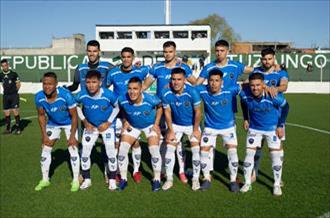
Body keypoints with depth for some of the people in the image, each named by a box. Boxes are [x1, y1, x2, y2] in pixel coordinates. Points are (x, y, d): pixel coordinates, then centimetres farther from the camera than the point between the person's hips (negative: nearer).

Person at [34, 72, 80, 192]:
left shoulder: (66, 95, -34)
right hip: (52, 124, 4)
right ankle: (45, 180, 22)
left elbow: (74, 116, -22)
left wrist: (72, 136, -21)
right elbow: (41, 116, -5)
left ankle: (76, 180, 7)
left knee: (73, 150, -9)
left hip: (69, 123, -4)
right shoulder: (39, 97, -23)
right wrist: (44, 135, -7)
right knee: (45, 149, 4)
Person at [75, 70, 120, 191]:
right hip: (90, 126, 2)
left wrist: (108, 123, -14)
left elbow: (117, 107, -9)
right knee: (85, 152, 2)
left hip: (107, 126, -2)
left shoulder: (108, 94, -28)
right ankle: (87, 180, 21)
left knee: (111, 153, -6)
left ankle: (112, 180, 12)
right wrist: (85, 121, -6)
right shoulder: (82, 95, -22)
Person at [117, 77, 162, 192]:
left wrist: (156, 124, -12)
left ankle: (157, 179, 8)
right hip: (132, 126, 3)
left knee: (154, 150, -13)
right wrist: (125, 121, -10)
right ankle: (123, 179, 11)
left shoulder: (150, 99, -33)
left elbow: (159, 107, -10)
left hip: (150, 125, -2)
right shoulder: (123, 100, -26)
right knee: (122, 149, -7)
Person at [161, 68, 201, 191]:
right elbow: (167, 112, -7)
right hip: (176, 125, 2)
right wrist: (171, 131, -5)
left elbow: (197, 112, -15)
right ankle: (169, 179, 11)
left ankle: (196, 179, 13)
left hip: (192, 125, -2)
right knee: (170, 149, -4)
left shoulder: (192, 92, -27)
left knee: (195, 150, -5)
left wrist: (195, 130, -10)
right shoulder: (166, 93, -20)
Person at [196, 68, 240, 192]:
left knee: (232, 151, -11)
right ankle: (207, 179, 19)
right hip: (210, 127, 1)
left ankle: (233, 180, 9)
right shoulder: (203, 91, -19)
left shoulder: (229, 91, -22)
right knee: (204, 151, -2)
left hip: (228, 127, -1)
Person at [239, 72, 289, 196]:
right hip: (254, 128, 2)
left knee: (276, 156, 1)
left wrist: (281, 125, -10)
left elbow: (285, 107, -9)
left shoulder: (273, 96, -29)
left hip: (272, 129, -2)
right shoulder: (245, 94, -21)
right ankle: (247, 183, 14)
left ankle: (277, 185, 19)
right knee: (249, 154, -1)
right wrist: (245, 119, 4)